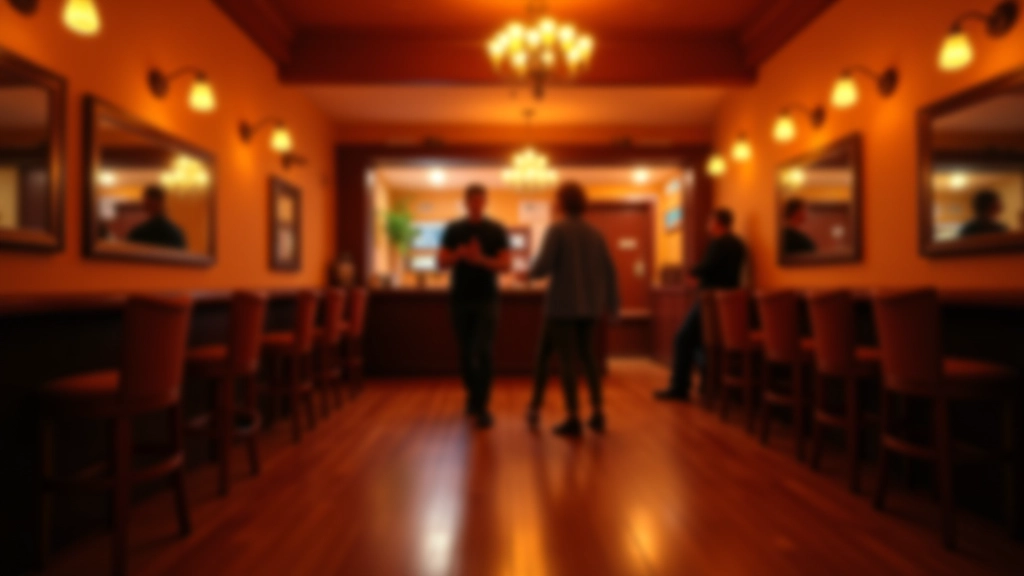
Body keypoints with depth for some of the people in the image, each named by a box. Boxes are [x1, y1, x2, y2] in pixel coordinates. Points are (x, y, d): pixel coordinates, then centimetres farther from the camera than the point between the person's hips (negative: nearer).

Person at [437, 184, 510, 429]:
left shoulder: (496, 230, 3)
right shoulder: (453, 229, 7)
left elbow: (506, 264, -3)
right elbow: (441, 263, 4)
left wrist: (481, 259, -20)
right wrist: (458, 255, -17)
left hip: (486, 299, -2)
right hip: (460, 299, 2)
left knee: (484, 352, -9)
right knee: (465, 352, 11)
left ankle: (481, 407, -5)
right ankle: (473, 394, 31)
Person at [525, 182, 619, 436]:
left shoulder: (557, 230, -8)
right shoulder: (595, 233, 7)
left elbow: (544, 265, -16)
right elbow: (608, 270, 5)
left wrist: (528, 273, 5)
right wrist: (611, 303, 12)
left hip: (562, 306, -5)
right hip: (589, 306, 5)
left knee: (566, 359, -1)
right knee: (588, 356, 16)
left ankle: (573, 418, 1)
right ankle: (597, 413, 18)